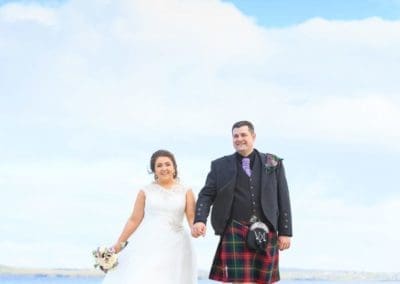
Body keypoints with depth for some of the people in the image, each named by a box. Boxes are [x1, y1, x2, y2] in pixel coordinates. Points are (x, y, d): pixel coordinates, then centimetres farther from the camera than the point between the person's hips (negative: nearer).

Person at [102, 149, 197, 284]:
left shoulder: (185, 192, 8)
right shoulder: (146, 191, 6)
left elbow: (192, 218, 2)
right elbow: (134, 219, 8)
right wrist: (119, 243, 5)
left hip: (174, 246, 1)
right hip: (147, 244, 0)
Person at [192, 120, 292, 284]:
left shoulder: (273, 164, 10)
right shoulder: (220, 166, 8)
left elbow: (283, 199, 8)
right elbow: (206, 195, 3)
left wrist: (285, 232, 3)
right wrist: (200, 220, -16)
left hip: (266, 234, 2)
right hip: (236, 233, -1)